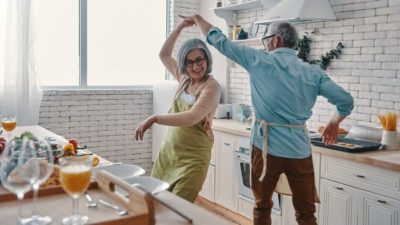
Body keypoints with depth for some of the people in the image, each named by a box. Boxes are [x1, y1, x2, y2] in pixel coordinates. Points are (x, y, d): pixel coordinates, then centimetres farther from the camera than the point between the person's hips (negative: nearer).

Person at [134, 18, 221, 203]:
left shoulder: (212, 86, -14)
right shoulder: (184, 78, 7)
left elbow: (192, 118, -27)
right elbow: (164, 55, 17)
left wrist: (155, 118, -30)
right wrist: (179, 28, 8)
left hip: (193, 157, -6)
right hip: (168, 151, 7)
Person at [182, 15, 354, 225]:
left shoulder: (259, 60, -2)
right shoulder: (313, 72, 4)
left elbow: (220, 41, 5)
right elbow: (346, 100, 0)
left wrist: (197, 18, 21)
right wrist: (334, 123, 20)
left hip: (267, 148, -2)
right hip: (299, 150, 2)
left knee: (262, 208, 17)